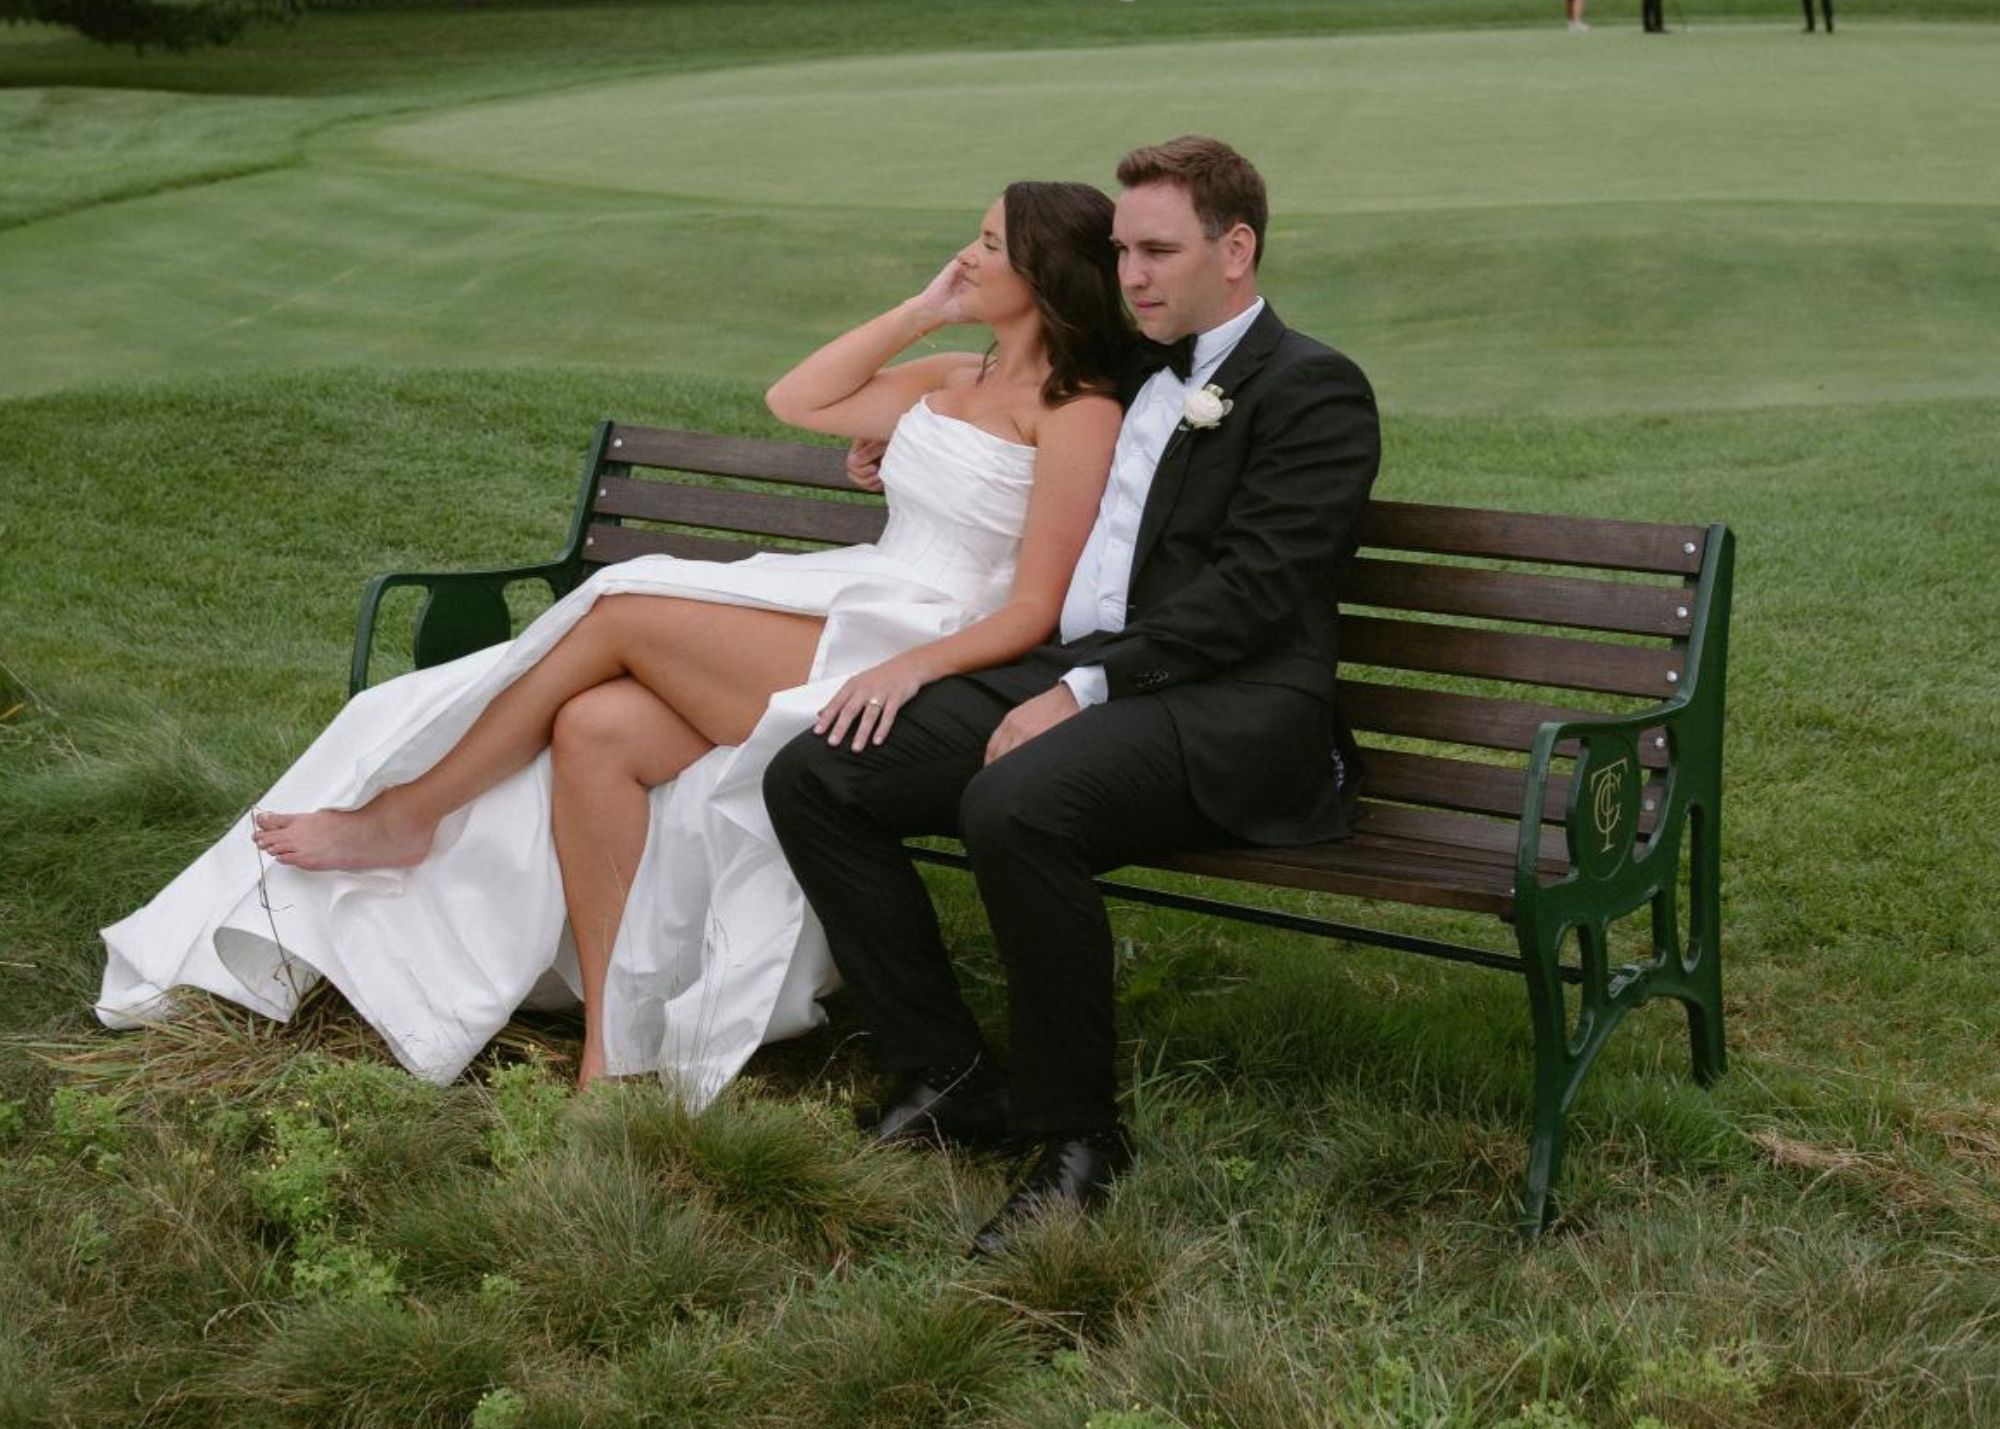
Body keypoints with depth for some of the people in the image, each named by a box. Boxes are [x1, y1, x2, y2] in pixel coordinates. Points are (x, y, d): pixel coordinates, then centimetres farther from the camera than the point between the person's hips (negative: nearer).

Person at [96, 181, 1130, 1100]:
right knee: (595, 731, -15)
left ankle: (410, 815, -4)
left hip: (901, 667, -8)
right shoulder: (953, 380, 21)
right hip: (824, 624, 8)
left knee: (621, 610, -20)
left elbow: (1035, 611, -12)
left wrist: (912, 666, -27)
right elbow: (795, 403, 20)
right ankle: (612, 1051, -15)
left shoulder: (1077, 409, -4)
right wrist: (924, 310, 16)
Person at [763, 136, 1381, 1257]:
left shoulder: (1314, 390, -1)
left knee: (1016, 805, -37)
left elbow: (1251, 593, -13)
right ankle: (945, 1079, -1)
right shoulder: (1134, 378, 25)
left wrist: (1083, 690, -19)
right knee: (812, 778, -8)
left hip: (1227, 713, -8)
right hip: (1070, 678, 8)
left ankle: (1077, 1135, -18)